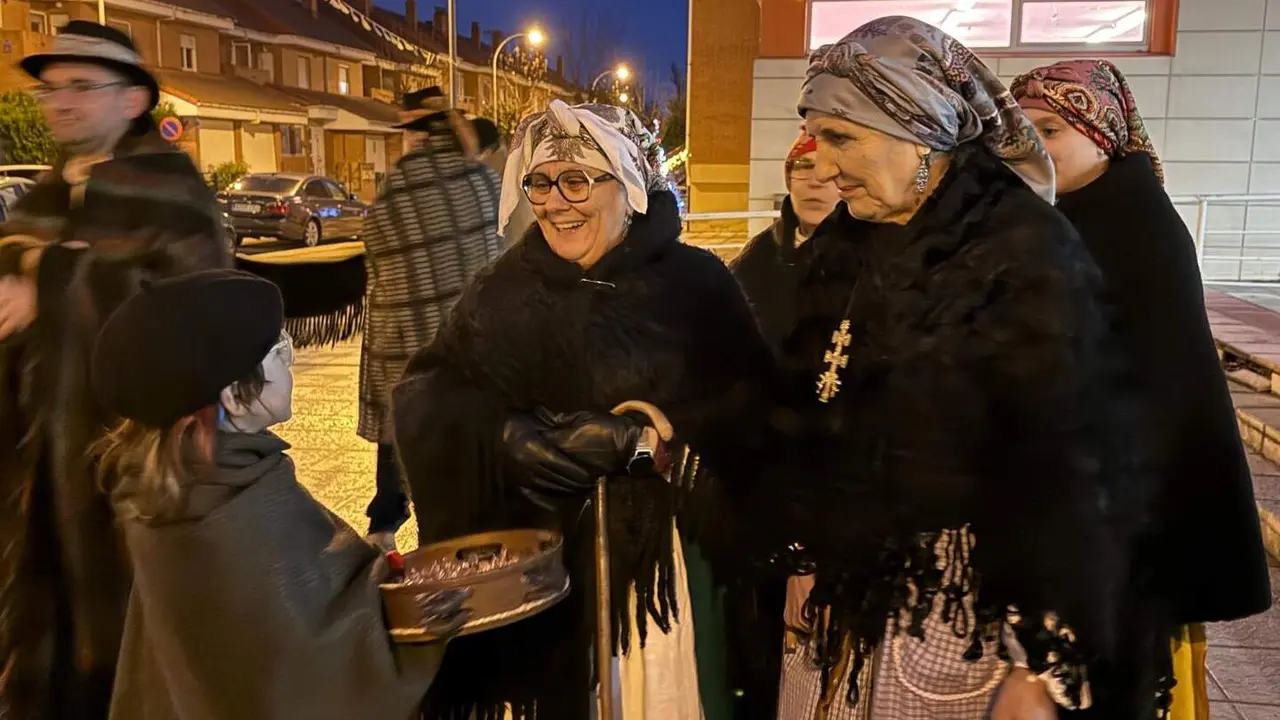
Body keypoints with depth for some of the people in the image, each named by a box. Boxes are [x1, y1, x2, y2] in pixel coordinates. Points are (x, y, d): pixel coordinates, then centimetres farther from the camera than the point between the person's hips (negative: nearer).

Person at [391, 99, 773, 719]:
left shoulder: (697, 284, -5)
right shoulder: (502, 293, 1)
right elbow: (425, 398, -4)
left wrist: (648, 440, -18)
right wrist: (516, 436, -19)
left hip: (663, 553, -1)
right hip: (539, 558, 1)